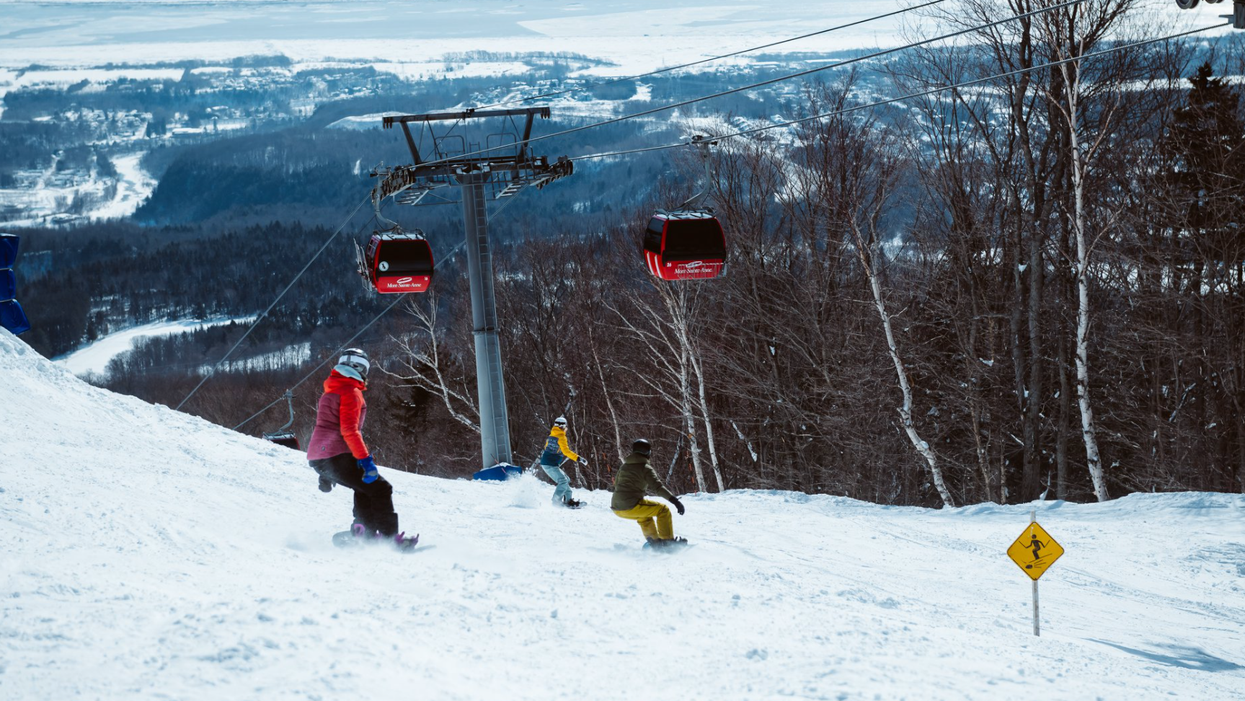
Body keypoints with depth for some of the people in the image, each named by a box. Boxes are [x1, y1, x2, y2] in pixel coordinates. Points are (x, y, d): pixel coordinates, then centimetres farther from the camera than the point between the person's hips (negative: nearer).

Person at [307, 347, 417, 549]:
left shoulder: (330, 392, 21)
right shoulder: (351, 392, -9)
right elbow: (349, 430, -19)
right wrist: (365, 459, -21)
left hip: (317, 458, 9)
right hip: (337, 457, -9)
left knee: (365, 487, 26)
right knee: (380, 489, -3)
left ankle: (363, 530, 16)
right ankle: (390, 537, -10)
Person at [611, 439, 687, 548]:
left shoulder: (624, 466, 17)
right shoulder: (645, 468, -5)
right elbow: (658, 487, -16)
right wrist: (674, 500, -20)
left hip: (617, 508, 8)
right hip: (632, 506, -8)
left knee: (644, 516, 35)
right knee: (663, 509, 7)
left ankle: (655, 541, 31)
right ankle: (668, 540, 4)